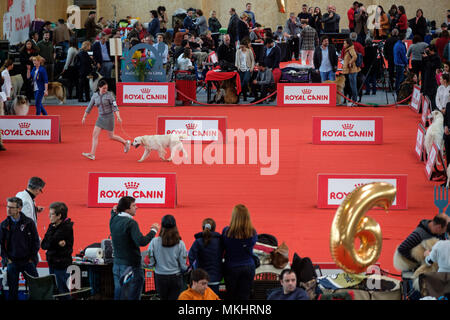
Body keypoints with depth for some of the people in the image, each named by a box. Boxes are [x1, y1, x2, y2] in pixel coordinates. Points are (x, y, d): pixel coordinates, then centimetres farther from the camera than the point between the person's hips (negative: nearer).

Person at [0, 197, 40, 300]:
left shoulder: (29, 223, -3)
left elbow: (36, 242, 1)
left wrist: (32, 258, -3)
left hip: (28, 261, -1)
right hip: (12, 262, 1)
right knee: (13, 289, 5)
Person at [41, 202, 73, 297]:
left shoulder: (66, 227, -15)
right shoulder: (53, 226, 9)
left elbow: (49, 243, -21)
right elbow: (43, 245, 4)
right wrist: (57, 244, -14)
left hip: (61, 265, -8)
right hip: (53, 263, 8)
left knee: (62, 290, -5)